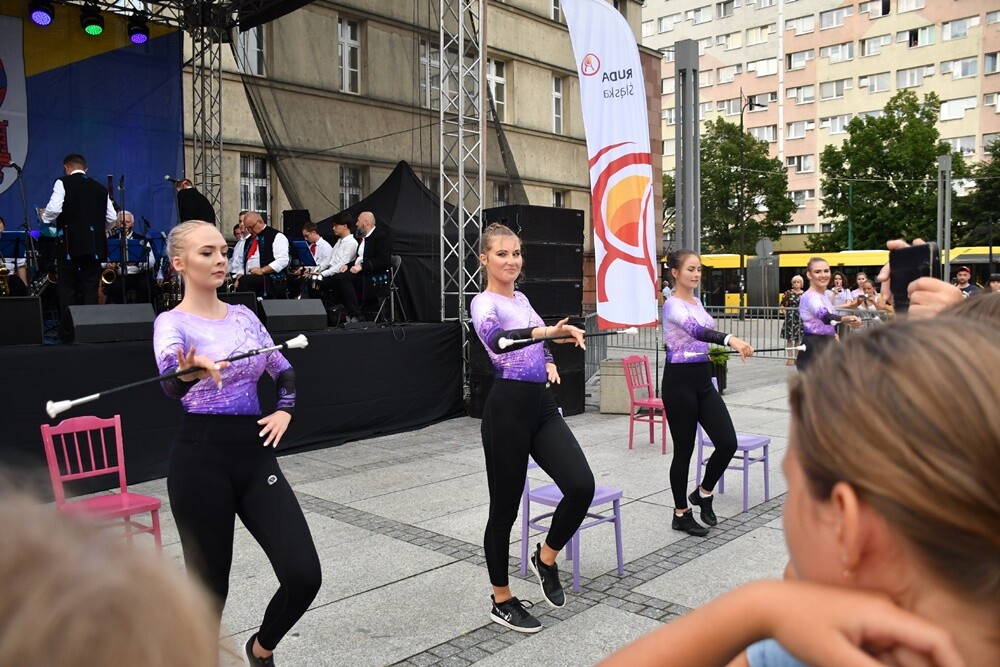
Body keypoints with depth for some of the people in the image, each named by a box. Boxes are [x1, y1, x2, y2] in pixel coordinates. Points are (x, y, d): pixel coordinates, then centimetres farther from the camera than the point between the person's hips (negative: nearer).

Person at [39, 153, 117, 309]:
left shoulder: (63, 183, -1)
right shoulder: (101, 188, 12)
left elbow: (54, 209, -13)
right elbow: (111, 218, 9)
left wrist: (44, 216, 8)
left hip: (71, 245, -3)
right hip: (95, 246, 4)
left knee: (68, 290, 1)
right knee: (91, 290, 5)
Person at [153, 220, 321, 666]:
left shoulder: (244, 316, 11)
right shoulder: (172, 323, -6)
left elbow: (284, 371, 22)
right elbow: (171, 381, -27)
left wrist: (284, 411, 5)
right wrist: (190, 371, -50)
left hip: (256, 454, 5)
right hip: (201, 459, -4)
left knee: (304, 575, -4)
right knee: (210, 583, 4)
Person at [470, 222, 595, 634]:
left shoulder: (521, 300, 16)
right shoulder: (484, 303, -9)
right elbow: (495, 339, -32)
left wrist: (549, 360, 10)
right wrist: (547, 332, -46)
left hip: (543, 405, 7)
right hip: (508, 407, -7)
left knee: (581, 486, -7)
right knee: (505, 507, 4)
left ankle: (546, 558, 20)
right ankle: (502, 602, 21)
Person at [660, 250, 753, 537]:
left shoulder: (696, 301, 12)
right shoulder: (673, 305, -17)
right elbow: (696, 330, -37)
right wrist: (730, 339, -53)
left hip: (703, 378, 8)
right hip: (680, 380, -8)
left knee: (728, 442, -1)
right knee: (684, 449, 2)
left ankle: (703, 493, 23)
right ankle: (681, 513, 18)